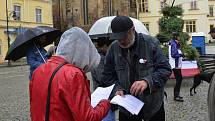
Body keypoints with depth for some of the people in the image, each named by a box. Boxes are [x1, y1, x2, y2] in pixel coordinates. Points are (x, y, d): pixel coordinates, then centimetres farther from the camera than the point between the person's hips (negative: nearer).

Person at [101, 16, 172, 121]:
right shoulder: (113, 48, -3)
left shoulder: (151, 43, -12)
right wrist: (117, 89, -16)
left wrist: (147, 81, -30)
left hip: (153, 105, -2)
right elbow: (108, 76, 4)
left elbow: (165, 69, -13)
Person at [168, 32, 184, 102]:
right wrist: (181, 55, -14)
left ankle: (177, 94, 25)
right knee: (178, 80, -7)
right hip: (175, 65, -10)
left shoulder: (175, 43, 15)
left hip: (177, 64, 10)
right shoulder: (174, 44, -16)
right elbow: (173, 54, -23)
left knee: (179, 79, 15)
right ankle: (176, 96, -2)